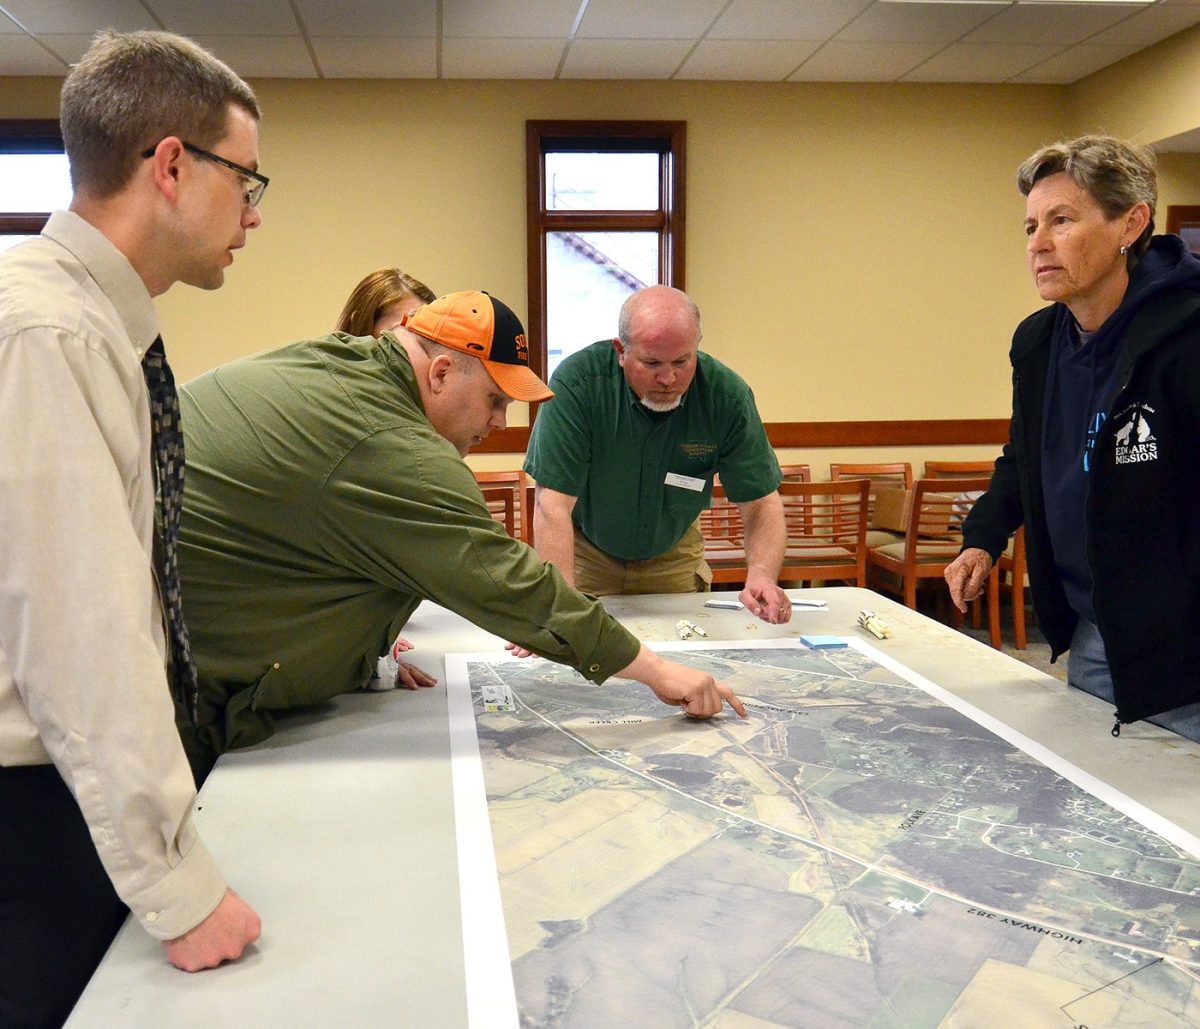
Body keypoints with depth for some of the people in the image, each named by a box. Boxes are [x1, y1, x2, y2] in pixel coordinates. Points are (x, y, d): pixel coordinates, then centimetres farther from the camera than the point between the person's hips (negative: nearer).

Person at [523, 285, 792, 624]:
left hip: (673, 555, 2)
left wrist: (762, 575, -36)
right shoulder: (577, 383, -28)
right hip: (585, 552, -2)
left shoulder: (727, 395, -20)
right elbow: (553, 504, -30)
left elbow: (761, 501, -16)